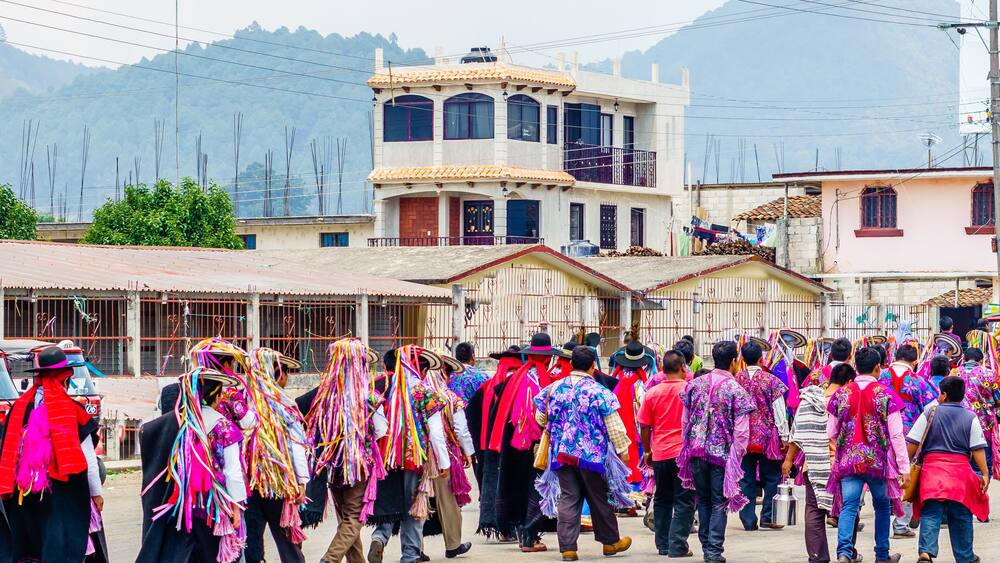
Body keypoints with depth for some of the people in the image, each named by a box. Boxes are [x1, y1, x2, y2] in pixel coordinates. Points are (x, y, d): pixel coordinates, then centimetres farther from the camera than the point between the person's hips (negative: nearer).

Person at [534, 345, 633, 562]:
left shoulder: (554, 388, 2)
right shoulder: (599, 392, -9)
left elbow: (540, 418, 13)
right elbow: (613, 425, -9)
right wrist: (622, 448, 0)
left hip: (562, 453, 3)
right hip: (592, 454, -3)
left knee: (568, 499, 4)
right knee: (599, 499, 11)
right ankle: (610, 541, 25)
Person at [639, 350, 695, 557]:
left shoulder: (652, 393, 0)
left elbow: (644, 427, 4)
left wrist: (647, 451, 16)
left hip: (660, 455, 3)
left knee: (662, 500, 15)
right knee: (684, 502, 2)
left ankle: (663, 545, 19)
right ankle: (677, 546, -5)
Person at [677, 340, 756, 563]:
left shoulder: (695, 384, 4)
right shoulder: (737, 391, -9)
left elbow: (685, 420, 10)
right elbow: (741, 432, -11)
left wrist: (686, 447, 19)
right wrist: (736, 457, -1)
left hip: (695, 451, 4)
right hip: (722, 453, -4)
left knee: (703, 500, 17)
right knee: (719, 503, 3)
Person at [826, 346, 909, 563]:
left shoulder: (841, 394, 2)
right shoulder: (885, 395, -6)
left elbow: (830, 433, 7)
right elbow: (896, 434, -7)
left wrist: (838, 454, 23)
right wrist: (904, 467, -3)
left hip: (848, 460, 1)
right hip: (879, 461, -1)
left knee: (849, 506, -4)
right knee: (882, 506, 16)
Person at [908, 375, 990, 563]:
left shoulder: (929, 413, 2)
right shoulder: (970, 418, 4)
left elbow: (913, 444, 1)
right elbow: (978, 449, -2)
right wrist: (984, 474, 1)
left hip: (932, 468, -1)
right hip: (960, 470, 1)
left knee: (930, 514, -3)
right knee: (961, 516, 11)